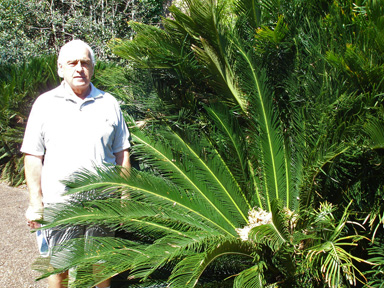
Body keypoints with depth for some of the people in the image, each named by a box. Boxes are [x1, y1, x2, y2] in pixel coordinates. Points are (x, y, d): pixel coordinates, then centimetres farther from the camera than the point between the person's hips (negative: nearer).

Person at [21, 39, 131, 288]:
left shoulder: (109, 103, 7)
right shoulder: (45, 104, 3)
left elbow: (122, 153, 10)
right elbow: (33, 156, 3)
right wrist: (35, 202, -2)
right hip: (58, 202, -1)